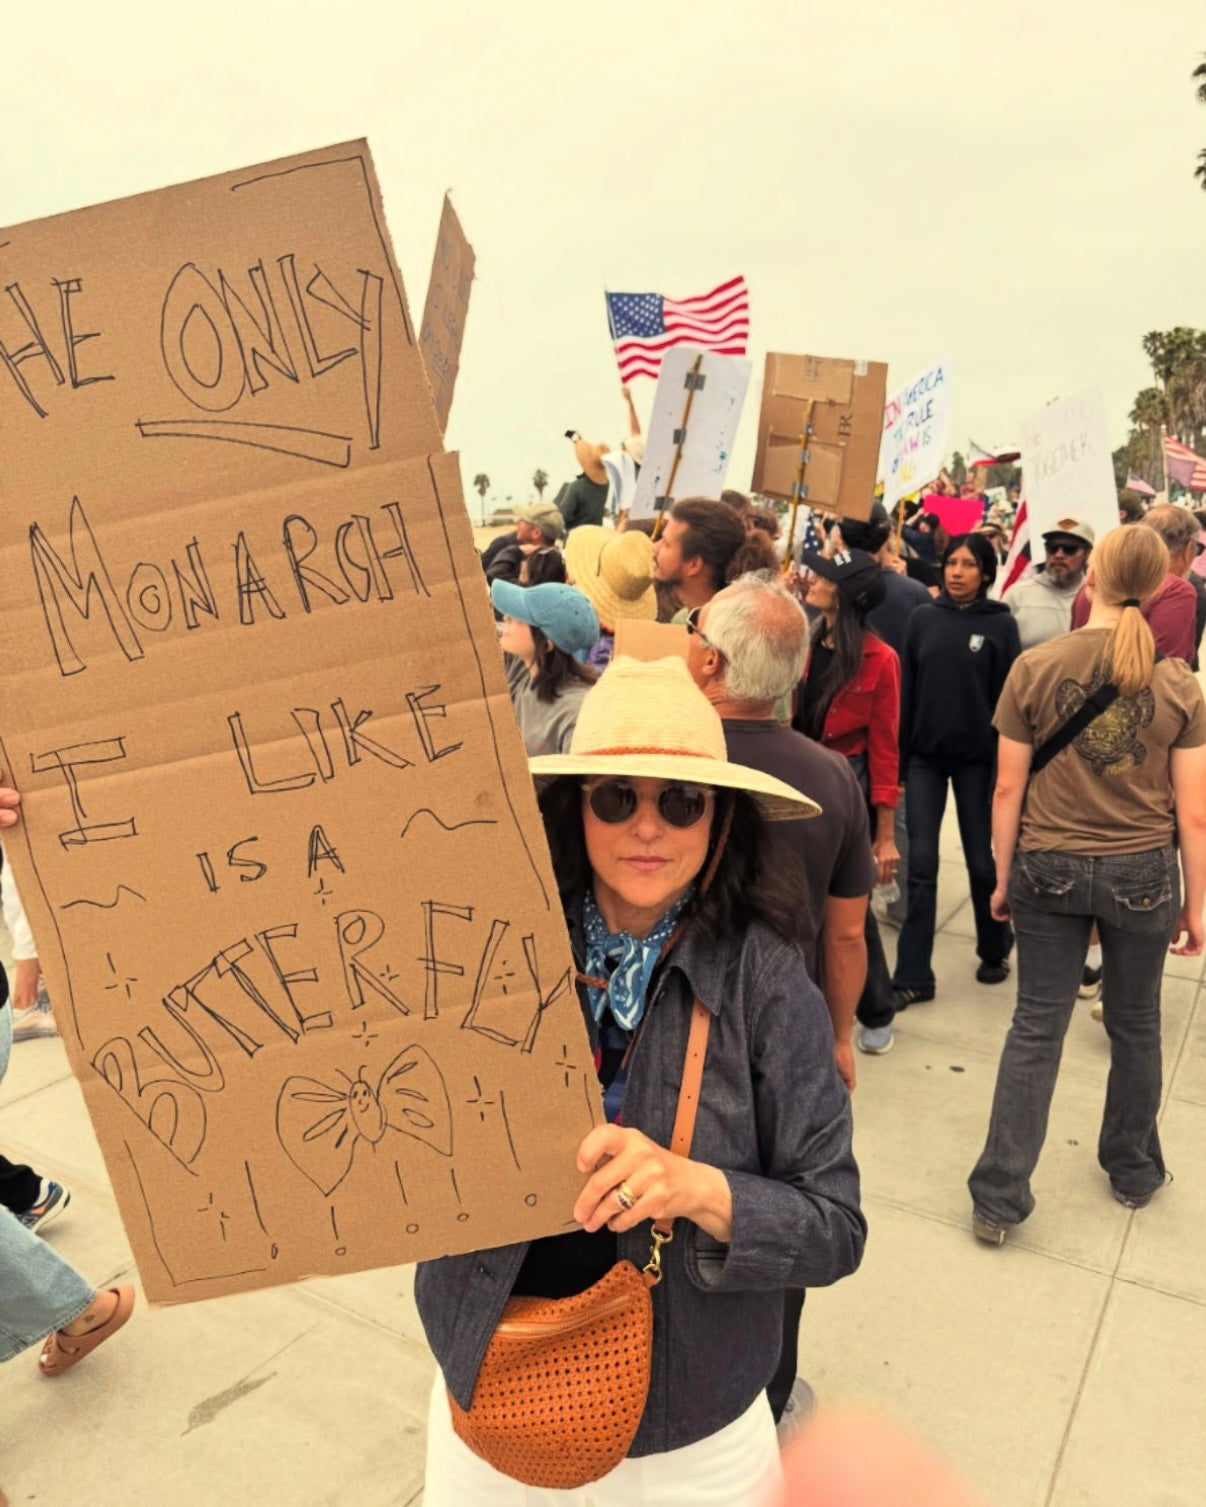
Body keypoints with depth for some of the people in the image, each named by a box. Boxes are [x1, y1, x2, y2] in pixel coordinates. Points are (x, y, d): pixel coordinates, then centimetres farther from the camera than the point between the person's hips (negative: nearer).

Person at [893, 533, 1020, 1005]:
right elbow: (906, 689, 4)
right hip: (925, 756, 2)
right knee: (921, 864, 1)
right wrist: (897, 754, 1)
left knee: (981, 860, 10)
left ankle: (994, 952, 33)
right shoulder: (923, 619, 4)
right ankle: (913, 976, 6)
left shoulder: (1001, 624, -3)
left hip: (977, 759, -2)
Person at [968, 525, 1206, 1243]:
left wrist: (1004, 879, 5)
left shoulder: (1035, 667, -9)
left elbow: (1008, 790, -6)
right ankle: (1135, 1171, 41)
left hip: (1049, 868, 0)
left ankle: (999, 1198, 14)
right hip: (1143, 873, 1)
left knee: (1037, 1026, 9)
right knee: (1135, 1024, 20)